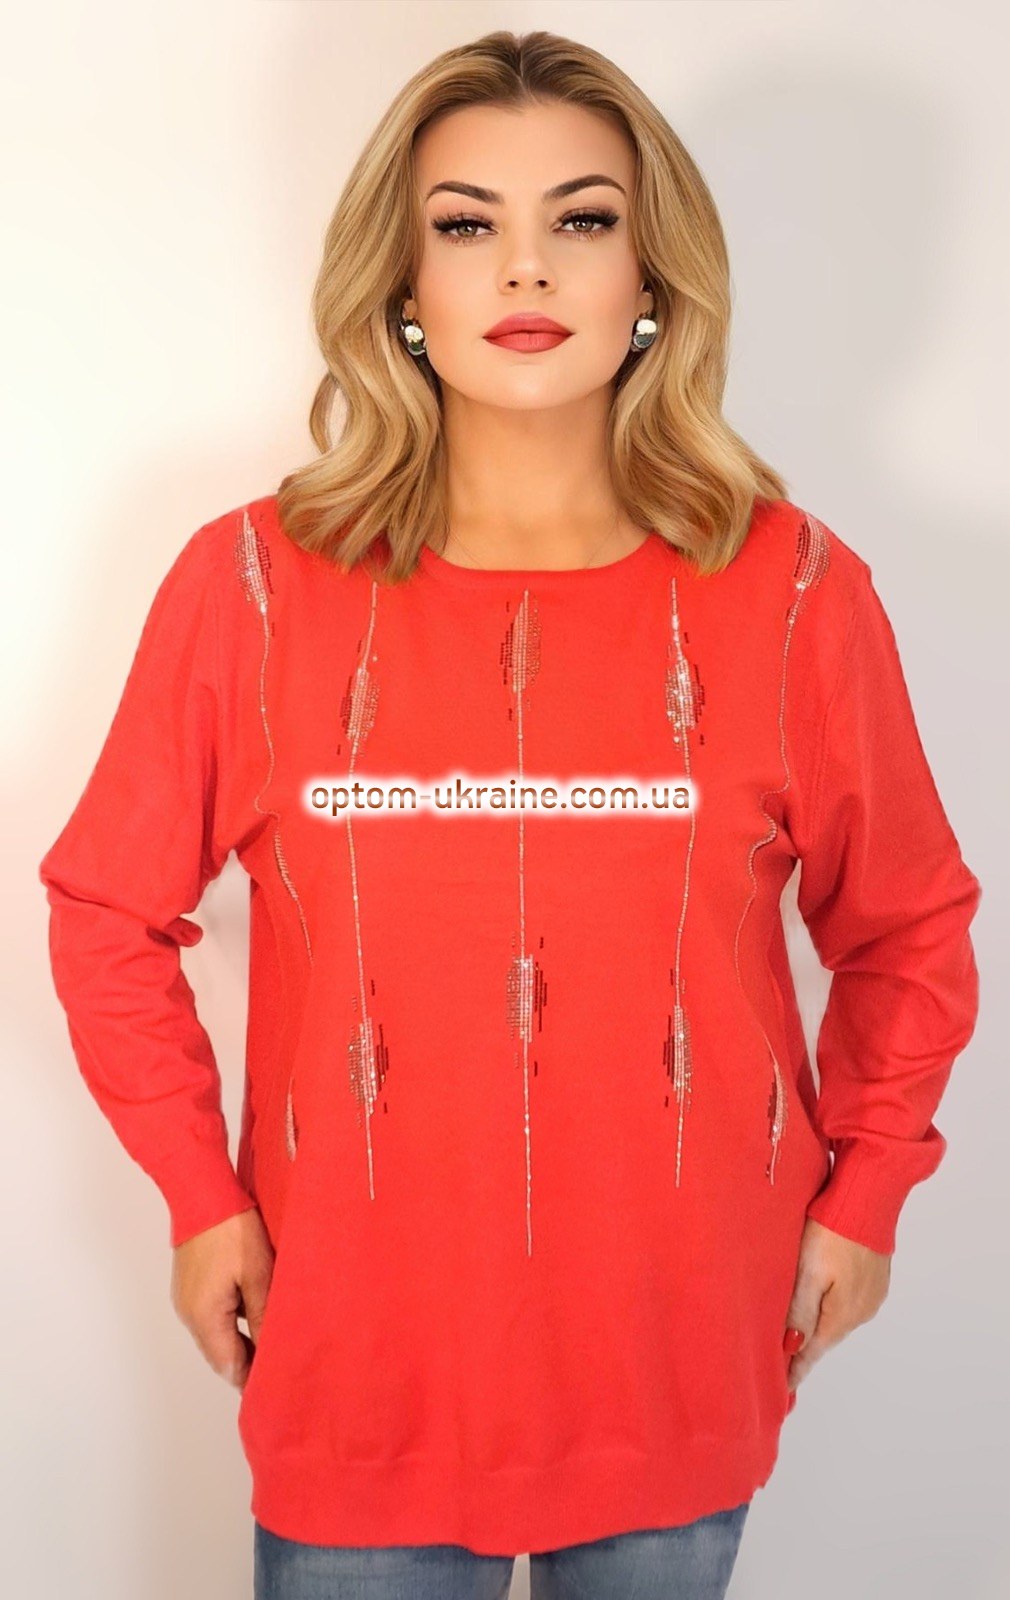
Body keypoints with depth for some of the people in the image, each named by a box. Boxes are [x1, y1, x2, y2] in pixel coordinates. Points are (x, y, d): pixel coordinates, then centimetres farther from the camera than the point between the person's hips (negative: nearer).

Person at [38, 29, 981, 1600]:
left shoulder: (796, 593, -7)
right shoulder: (252, 586, -10)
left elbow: (908, 931, 5)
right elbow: (107, 911, 1)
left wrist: (866, 1191, 4)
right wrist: (201, 1194, -1)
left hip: (683, 1362, 1)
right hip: (358, 1354, 0)